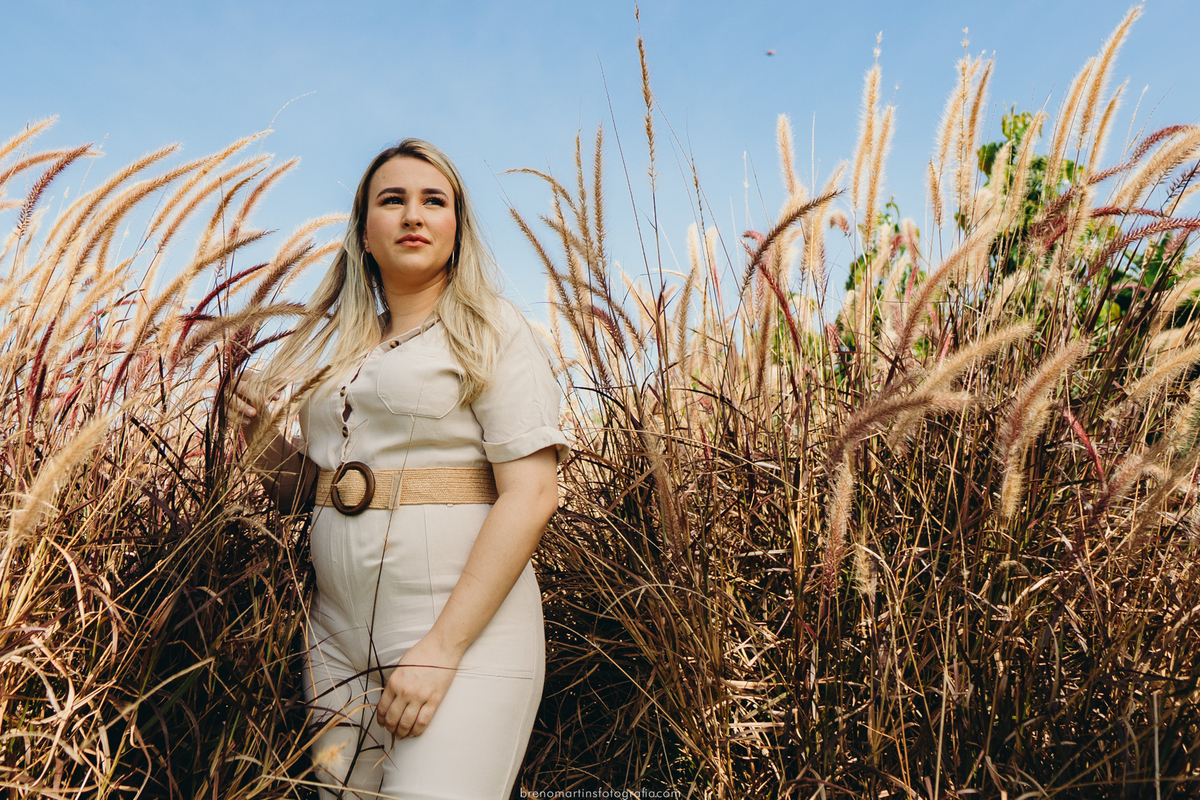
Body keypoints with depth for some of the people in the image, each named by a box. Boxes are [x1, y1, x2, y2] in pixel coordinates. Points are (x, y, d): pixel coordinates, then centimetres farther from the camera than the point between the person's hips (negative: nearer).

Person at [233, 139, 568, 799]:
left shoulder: (490, 331, -4)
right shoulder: (339, 348, 13)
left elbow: (532, 494, -13)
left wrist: (443, 648, -19)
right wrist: (261, 434, -1)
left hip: (465, 626, -5)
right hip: (339, 638, 5)